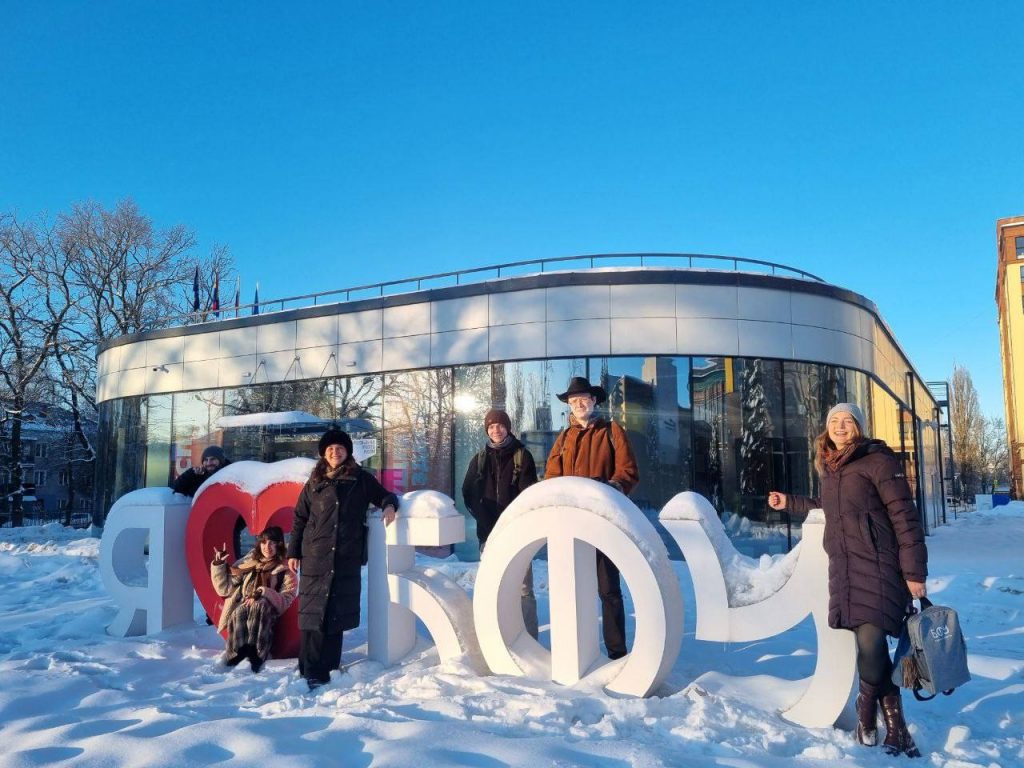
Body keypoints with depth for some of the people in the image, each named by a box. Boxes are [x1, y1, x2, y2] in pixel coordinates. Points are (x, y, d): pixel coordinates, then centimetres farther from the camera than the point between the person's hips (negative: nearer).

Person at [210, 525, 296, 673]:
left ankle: (255, 654, -43)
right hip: (239, 614, 2)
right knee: (240, 611, -34)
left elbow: (286, 601, -3)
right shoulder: (247, 564, 18)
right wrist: (219, 565, 6)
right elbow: (225, 588, 18)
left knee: (260, 605, -37)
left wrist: (264, 593, -19)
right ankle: (236, 653, -38)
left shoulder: (285, 570, 9)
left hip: (266, 615, -2)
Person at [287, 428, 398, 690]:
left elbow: (384, 495, 17)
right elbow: (299, 518, 13)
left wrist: (389, 505, -7)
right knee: (312, 611, -4)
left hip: (348, 558, 0)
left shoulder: (361, 479, 9)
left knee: (338, 612, 2)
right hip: (316, 557, 0)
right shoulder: (315, 482, 11)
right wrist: (293, 552, 9)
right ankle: (311, 671, 2)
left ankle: (326, 666, 12)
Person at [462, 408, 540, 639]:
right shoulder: (479, 459, 13)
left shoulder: (522, 456, 5)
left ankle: (530, 639, -2)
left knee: (523, 588, -7)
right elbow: (469, 495, 8)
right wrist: (486, 521, -4)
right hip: (488, 532, 3)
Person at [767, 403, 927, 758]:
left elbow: (905, 518, -8)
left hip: (878, 568, -6)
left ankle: (868, 710, 9)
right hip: (844, 570, 6)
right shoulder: (830, 469, 16)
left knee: (871, 644, -14)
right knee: (871, 646, 0)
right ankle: (894, 726, 9)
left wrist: (914, 572, -12)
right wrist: (789, 503, 34)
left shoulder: (878, 460, -5)